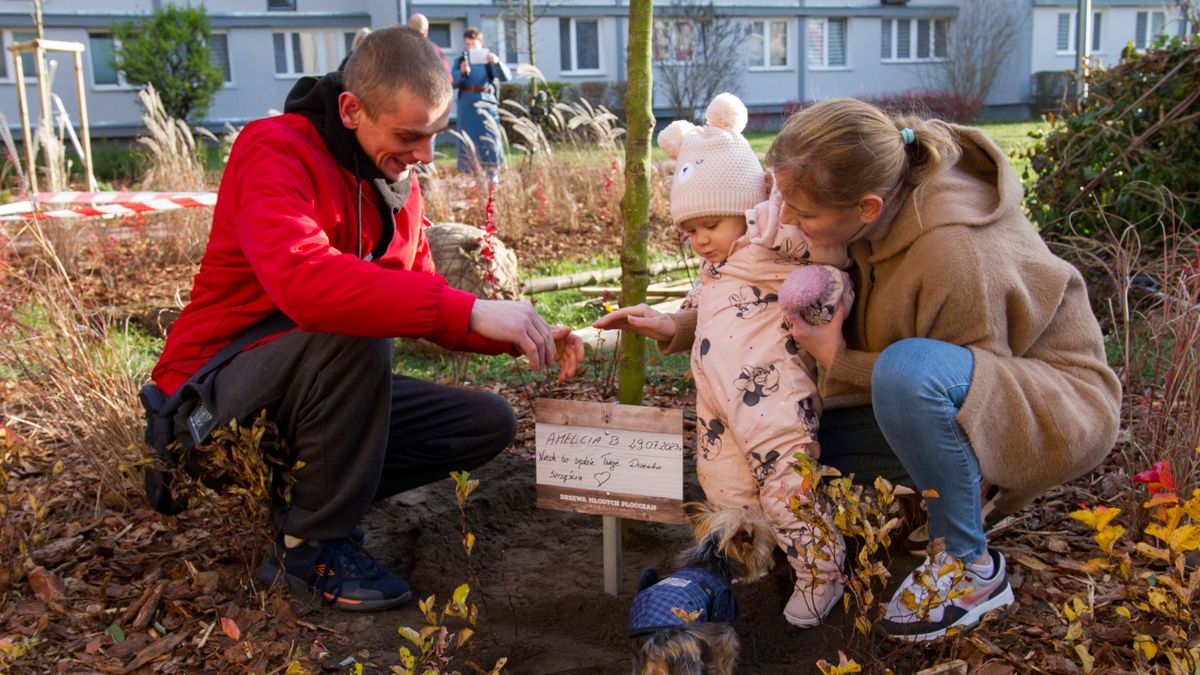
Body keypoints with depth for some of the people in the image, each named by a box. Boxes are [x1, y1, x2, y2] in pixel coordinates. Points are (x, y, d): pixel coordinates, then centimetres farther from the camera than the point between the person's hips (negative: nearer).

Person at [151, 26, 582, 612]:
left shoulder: (396, 179, 5)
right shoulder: (277, 151, -21)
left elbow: (418, 298, 7)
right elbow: (301, 278, -41)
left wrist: (522, 335, -11)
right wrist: (469, 311, -42)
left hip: (322, 384, 8)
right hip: (218, 392, -8)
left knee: (489, 423, -1)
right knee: (355, 334, -36)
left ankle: (294, 491, 1)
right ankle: (307, 547, -18)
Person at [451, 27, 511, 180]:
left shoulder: (489, 60, 4)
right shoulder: (459, 61, 9)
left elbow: (506, 77, -7)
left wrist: (497, 63, -26)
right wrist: (461, 72, -21)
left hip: (486, 105, -1)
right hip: (467, 107, 1)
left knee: (489, 143, -2)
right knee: (468, 143, 2)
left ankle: (492, 178, 5)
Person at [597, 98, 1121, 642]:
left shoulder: (954, 254, -33)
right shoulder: (868, 219, -11)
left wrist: (838, 361, -21)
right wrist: (681, 327, -2)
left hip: (1058, 405, -7)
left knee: (908, 369, -39)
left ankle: (971, 567, -17)